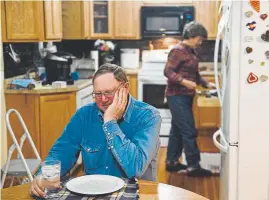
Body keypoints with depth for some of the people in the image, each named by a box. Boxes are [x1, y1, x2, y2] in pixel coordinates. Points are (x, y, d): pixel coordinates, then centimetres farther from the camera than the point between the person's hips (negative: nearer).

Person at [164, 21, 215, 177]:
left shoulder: (191, 51, 13)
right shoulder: (178, 50, -14)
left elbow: (195, 74, 20)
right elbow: (168, 71, -19)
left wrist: (207, 84, 7)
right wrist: (184, 82, -28)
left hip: (185, 96, 10)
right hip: (177, 97, -10)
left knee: (177, 130, 13)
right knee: (189, 131, -7)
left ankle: (171, 162, 22)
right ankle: (194, 166, 0)